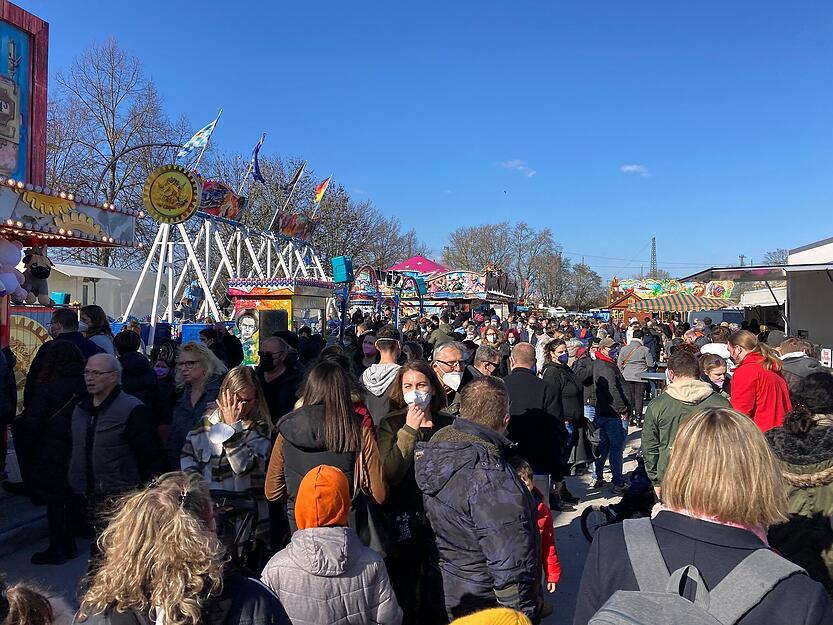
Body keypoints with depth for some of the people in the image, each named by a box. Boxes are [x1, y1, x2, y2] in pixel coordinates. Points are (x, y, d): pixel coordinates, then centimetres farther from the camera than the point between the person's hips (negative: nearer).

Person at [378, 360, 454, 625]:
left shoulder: (449, 424, -2)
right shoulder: (390, 425, -4)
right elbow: (389, 475, -17)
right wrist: (409, 431, -21)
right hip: (402, 522, -1)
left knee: (435, 594, 15)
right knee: (403, 595, 12)